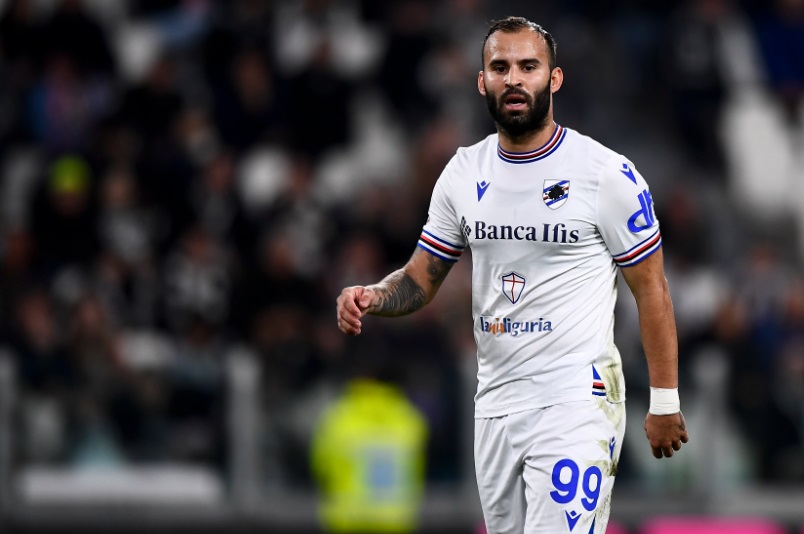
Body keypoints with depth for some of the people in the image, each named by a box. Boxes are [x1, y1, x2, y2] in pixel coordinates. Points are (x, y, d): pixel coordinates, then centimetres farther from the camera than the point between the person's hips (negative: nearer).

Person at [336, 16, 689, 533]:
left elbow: (650, 288, -1)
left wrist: (665, 402, -2)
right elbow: (421, 278, 13)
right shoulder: (465, 172, 8)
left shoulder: (607, 174, -7)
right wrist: (373, 297, -9)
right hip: (496, 402, 6)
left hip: (576, 401, -6)